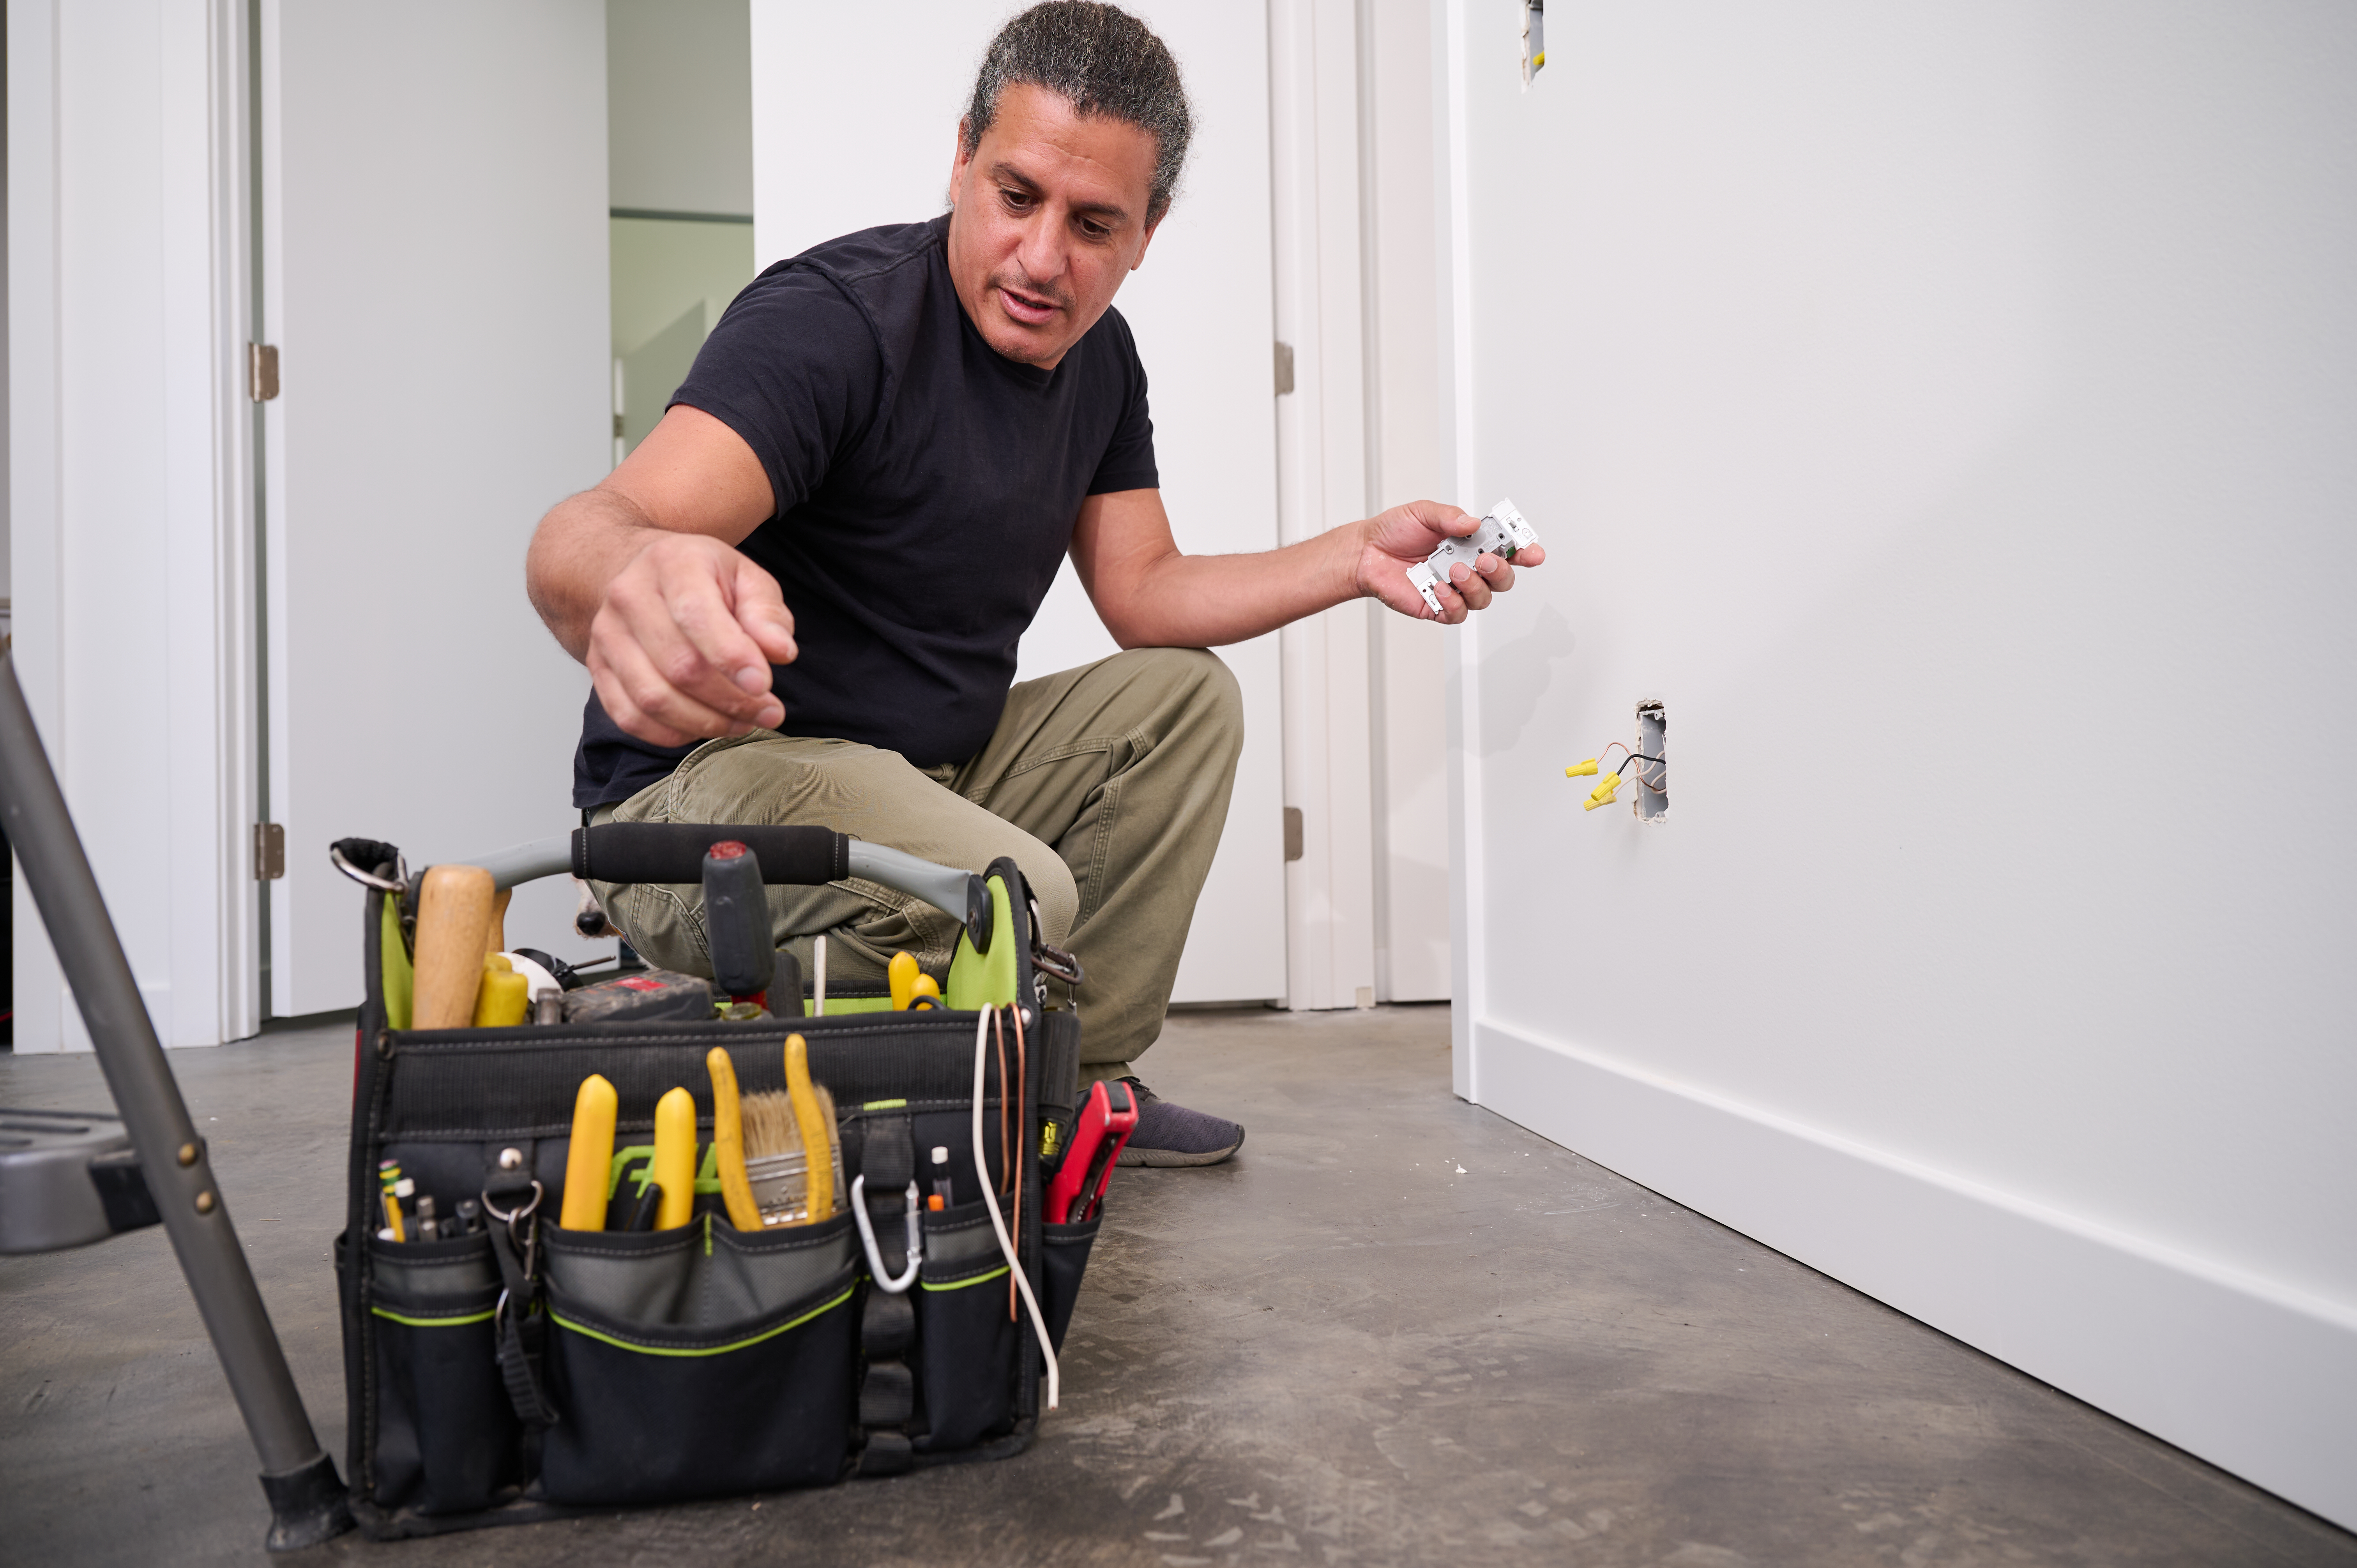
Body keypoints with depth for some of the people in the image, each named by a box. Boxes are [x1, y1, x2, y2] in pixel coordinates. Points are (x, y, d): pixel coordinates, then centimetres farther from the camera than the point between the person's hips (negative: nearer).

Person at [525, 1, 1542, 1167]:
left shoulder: (1096, 356, 6)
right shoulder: (833, 317, -20)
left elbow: (1141, 593, 9)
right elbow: (587, 537, -33)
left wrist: (1357, 557, -4)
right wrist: (638, 579, -59)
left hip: (933, 766, 9)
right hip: (712, 774, -8)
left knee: (1184, 696, 3)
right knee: (1011, 894, -33)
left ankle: (1085, 1081, 7)